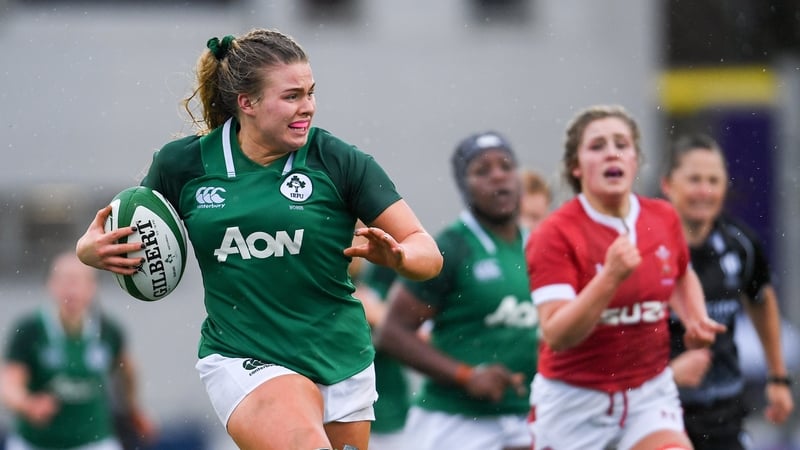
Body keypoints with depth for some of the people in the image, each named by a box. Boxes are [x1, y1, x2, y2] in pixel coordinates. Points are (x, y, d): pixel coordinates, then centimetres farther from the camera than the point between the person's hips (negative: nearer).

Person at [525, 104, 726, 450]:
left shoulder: (663, 217, 0)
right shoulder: (555, 235, -15)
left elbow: (683, 278, 24)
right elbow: (556, 335, -26)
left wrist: (696, 321, 4)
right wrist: (611, 277, -36)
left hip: (650, 392, 3)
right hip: (575, 400, -3)